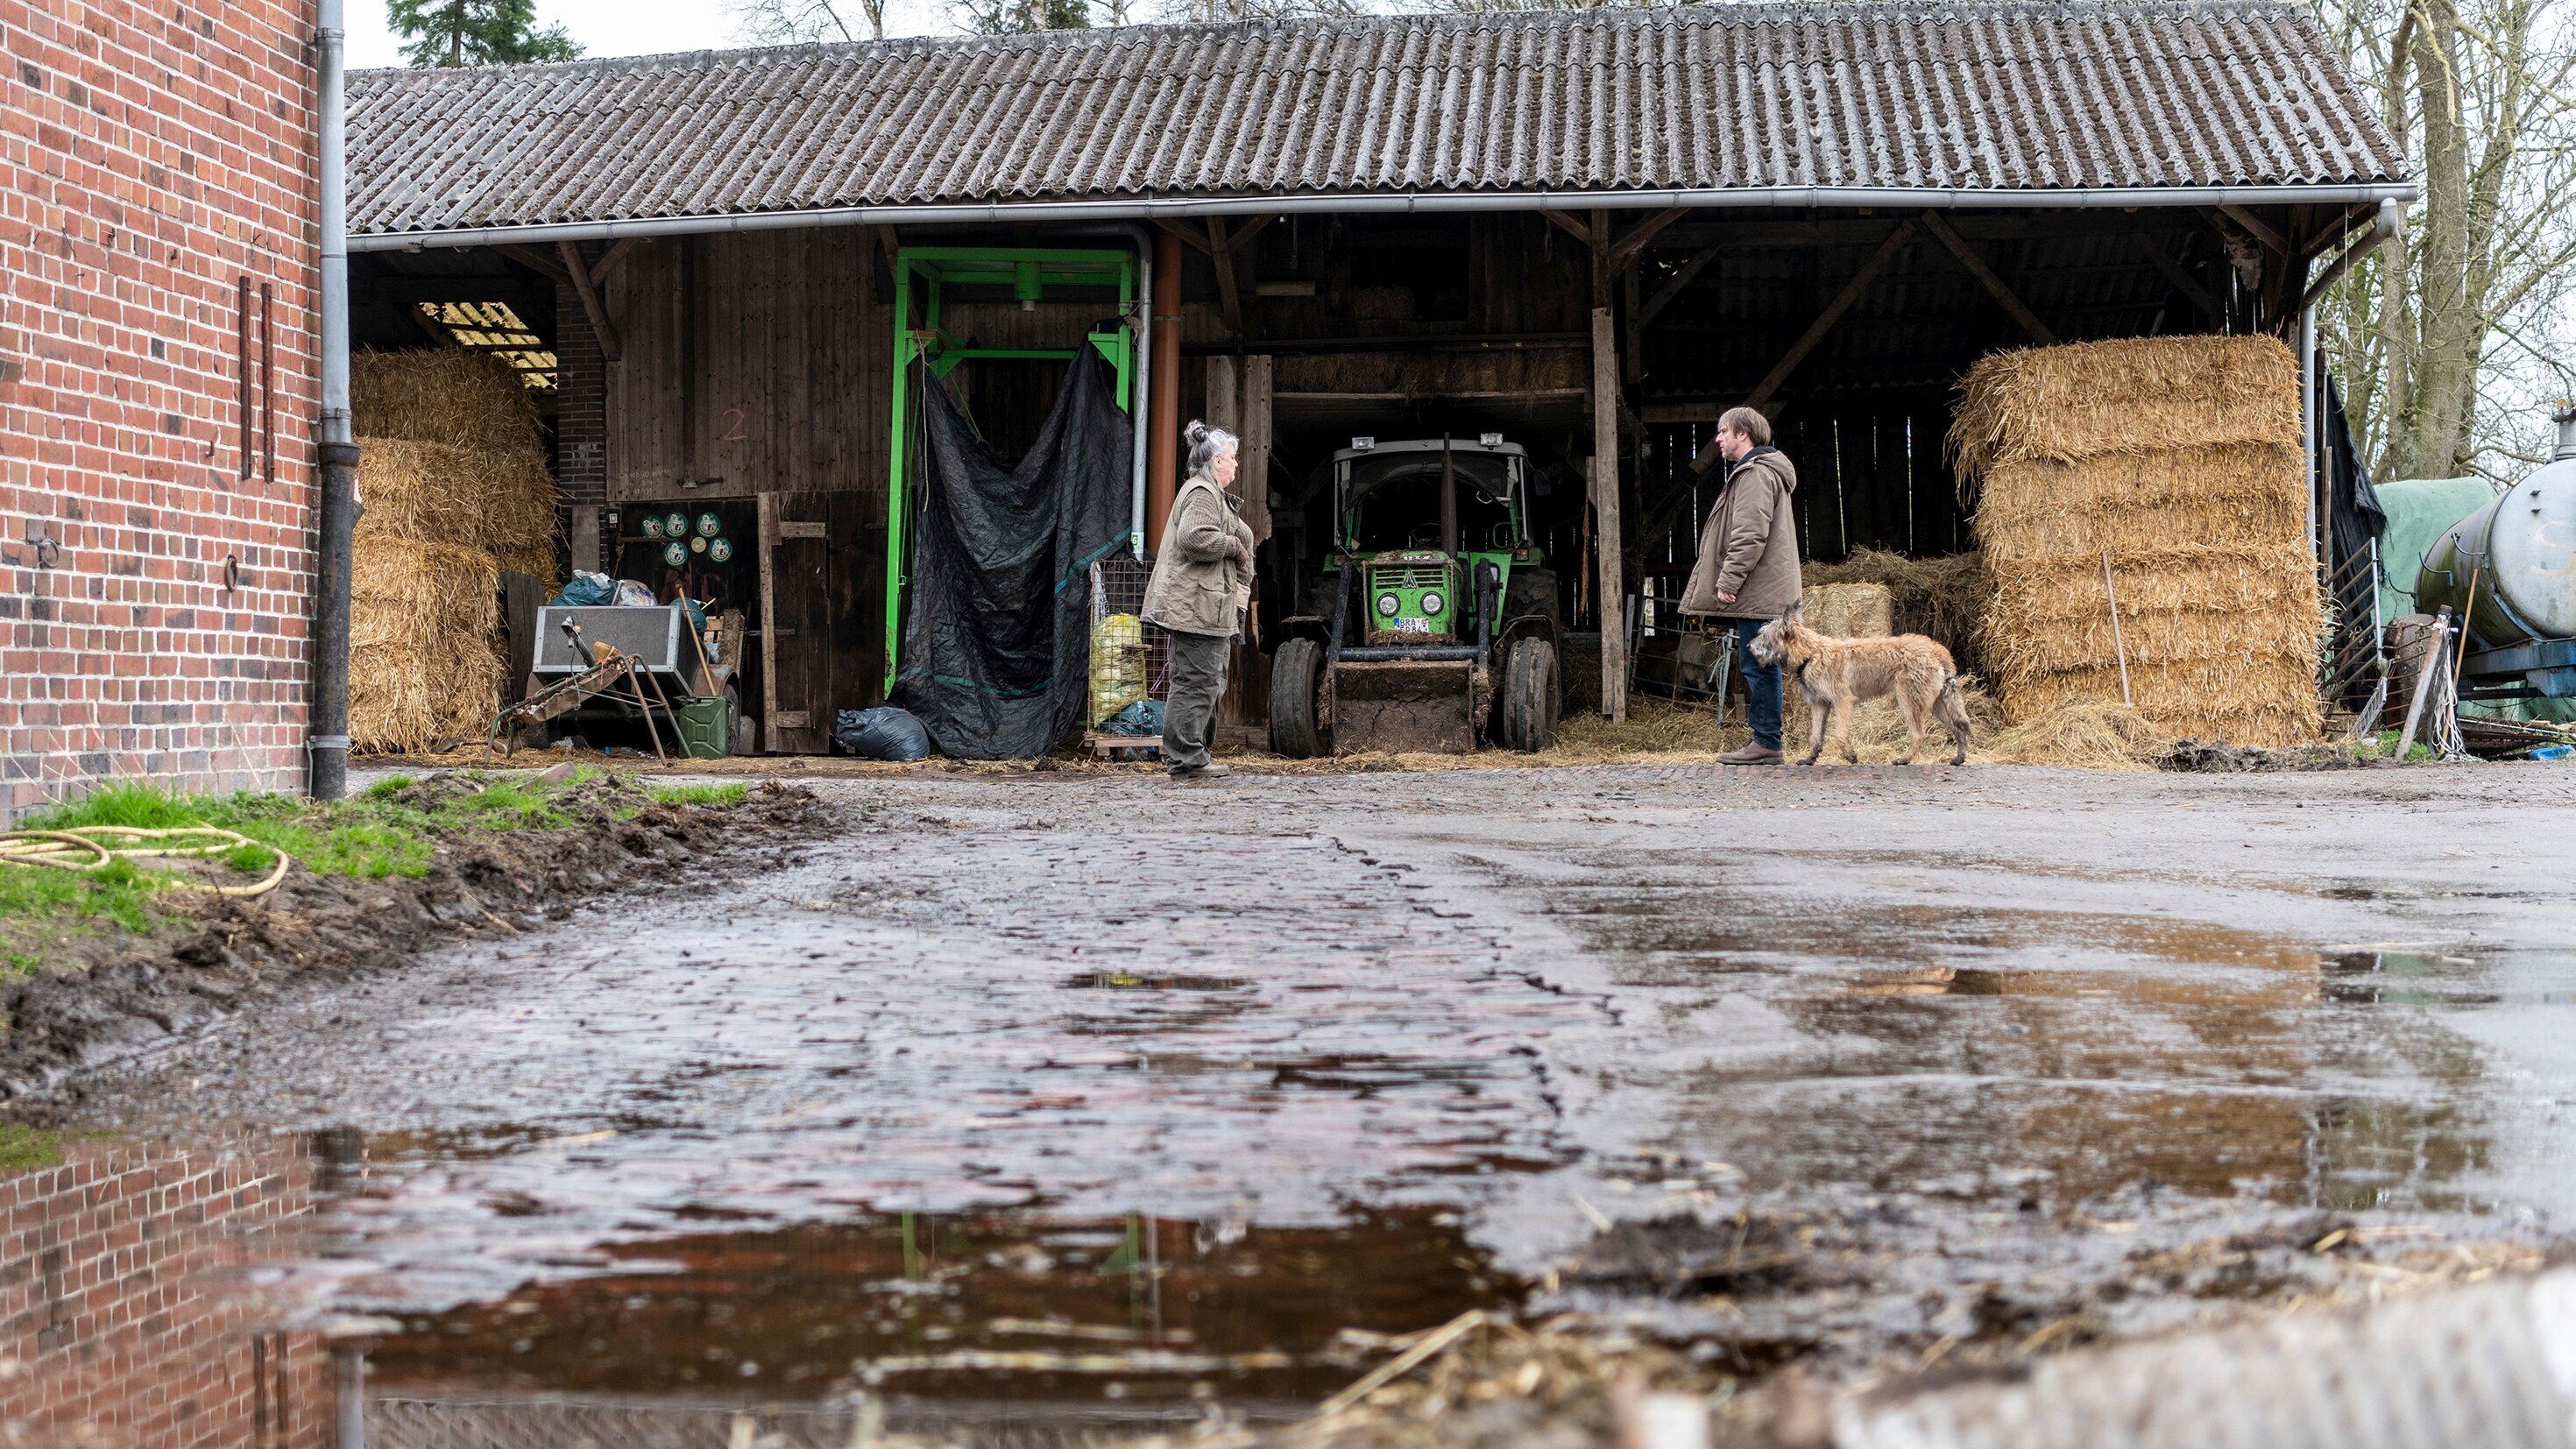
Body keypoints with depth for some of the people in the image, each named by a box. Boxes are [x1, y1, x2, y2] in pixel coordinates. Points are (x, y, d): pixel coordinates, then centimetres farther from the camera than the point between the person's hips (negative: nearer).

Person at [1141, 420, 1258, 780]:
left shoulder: (1210, 493, 24)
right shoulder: (1202, 493, -12)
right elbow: (1195, 538, -27)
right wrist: (1234, 545, -12)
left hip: (1195, 606, 12)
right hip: (1199, 605, -12)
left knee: (1208, 682, 15)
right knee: (1196, 682, -10)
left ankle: (1188, 756, 19)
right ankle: (1186, 759, -9)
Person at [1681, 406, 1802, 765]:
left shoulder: (1756, 473, -12)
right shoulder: (1753, 472, 22)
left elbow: (1750, 536, -20)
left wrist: (1728, 580, -19)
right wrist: (1729, 580, 23)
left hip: (1757, 593, -11)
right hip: (1758, 593, 11)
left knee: (1758, 666, -9)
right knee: (1757, 666, 12)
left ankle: (1766, 743, -9)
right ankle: (1761, 738, 16)